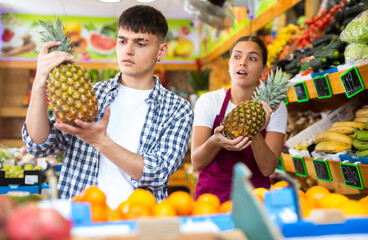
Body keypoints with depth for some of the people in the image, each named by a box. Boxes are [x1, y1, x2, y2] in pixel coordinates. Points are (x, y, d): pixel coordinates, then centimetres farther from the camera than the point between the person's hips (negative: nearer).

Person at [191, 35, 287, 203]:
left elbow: (268, 169, -8)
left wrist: (255, 134, -24)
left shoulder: (274, 108, 0)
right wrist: (214, 143, -27)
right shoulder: (208, 101, -2)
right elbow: (197, 163, -8)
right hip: (211, 195, -1)